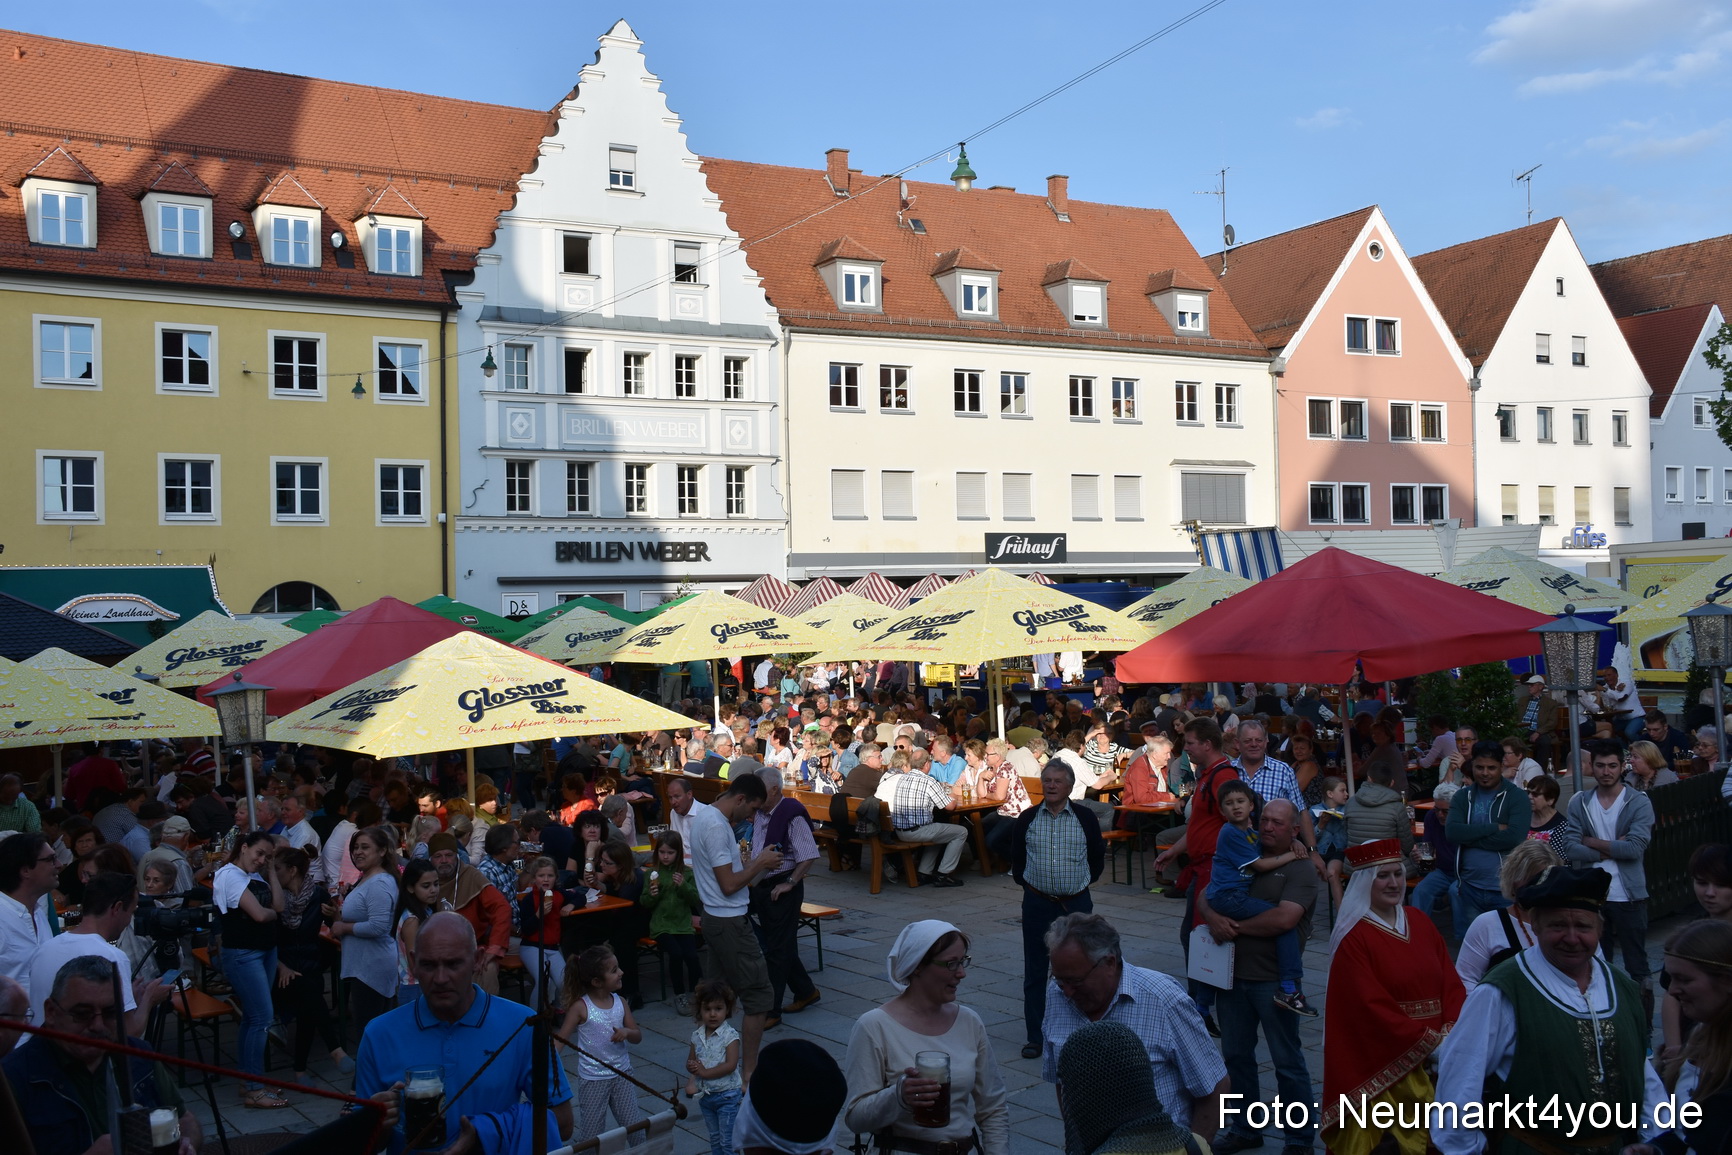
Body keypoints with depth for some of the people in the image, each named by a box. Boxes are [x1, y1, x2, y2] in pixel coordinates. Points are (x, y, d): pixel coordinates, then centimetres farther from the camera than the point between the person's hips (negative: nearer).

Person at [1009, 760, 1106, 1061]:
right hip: (1037, 904, 1)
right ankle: (1035, 1036, 12)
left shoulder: (1085, 818, -2)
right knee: (1034, 971, 4)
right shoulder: (1027, 819, 1)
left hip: (1076, 903, -1)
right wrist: (1025, 883, 5)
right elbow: (1016, 858, 12)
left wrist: (1086, 881, 6)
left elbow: (1098, 856, 10)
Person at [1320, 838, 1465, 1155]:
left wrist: (1453, 1032, -10)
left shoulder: (1419, 922, 8)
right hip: (1382, 1064, -6)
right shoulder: (1353, 937, -11)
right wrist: (1429, 1040, -18)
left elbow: (1451, 982, 6)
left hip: (1435, 1060, 6)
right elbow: (1372, 1007, -16)